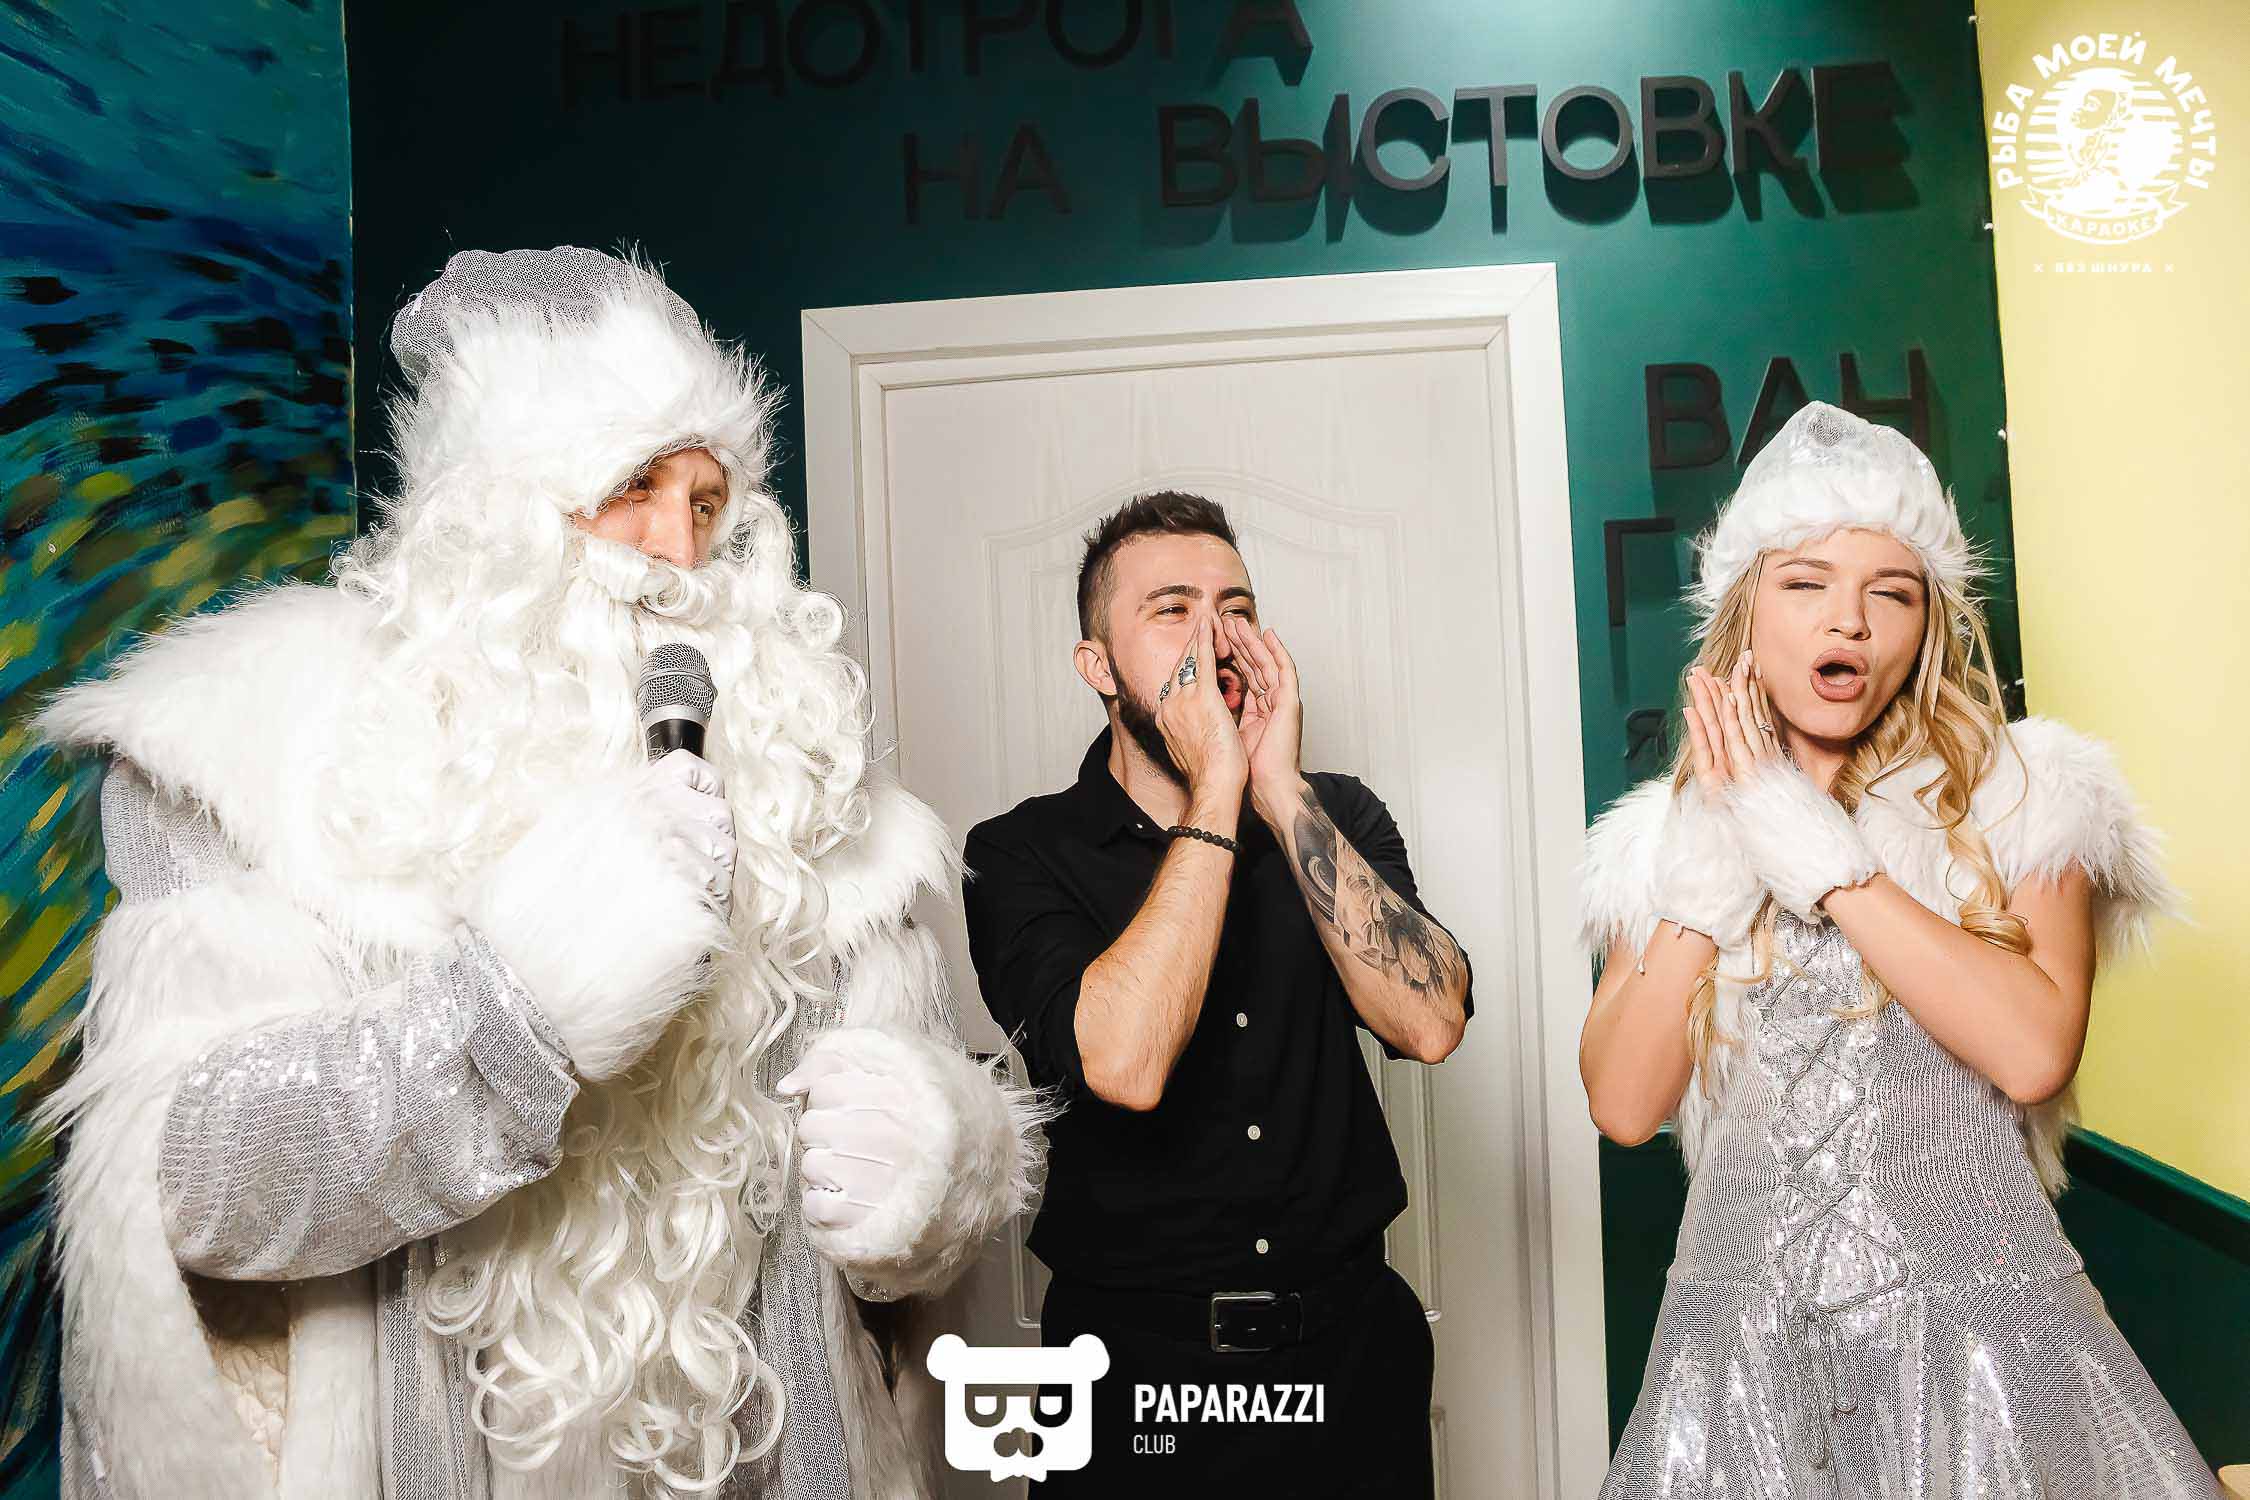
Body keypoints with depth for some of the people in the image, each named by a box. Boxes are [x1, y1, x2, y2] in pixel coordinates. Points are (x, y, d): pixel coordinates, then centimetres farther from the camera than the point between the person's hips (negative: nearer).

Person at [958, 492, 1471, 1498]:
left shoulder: (1334, 817, 1)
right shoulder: (1021, 854, -9)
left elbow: (1429, 1021, -15)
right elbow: (1125, 1064, -26)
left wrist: (1279, 789, -19)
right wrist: (1217, 794, -21)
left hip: (1351, 1343, 3)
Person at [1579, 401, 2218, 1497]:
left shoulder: (2018, 793, 0)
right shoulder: (1669, 830, 5)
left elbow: (2034, 1052, -17)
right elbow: (1624, 1104, -4)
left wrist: (1815, 847, -15)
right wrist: (1709, 871, -11)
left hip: (1975, 1318, -1)